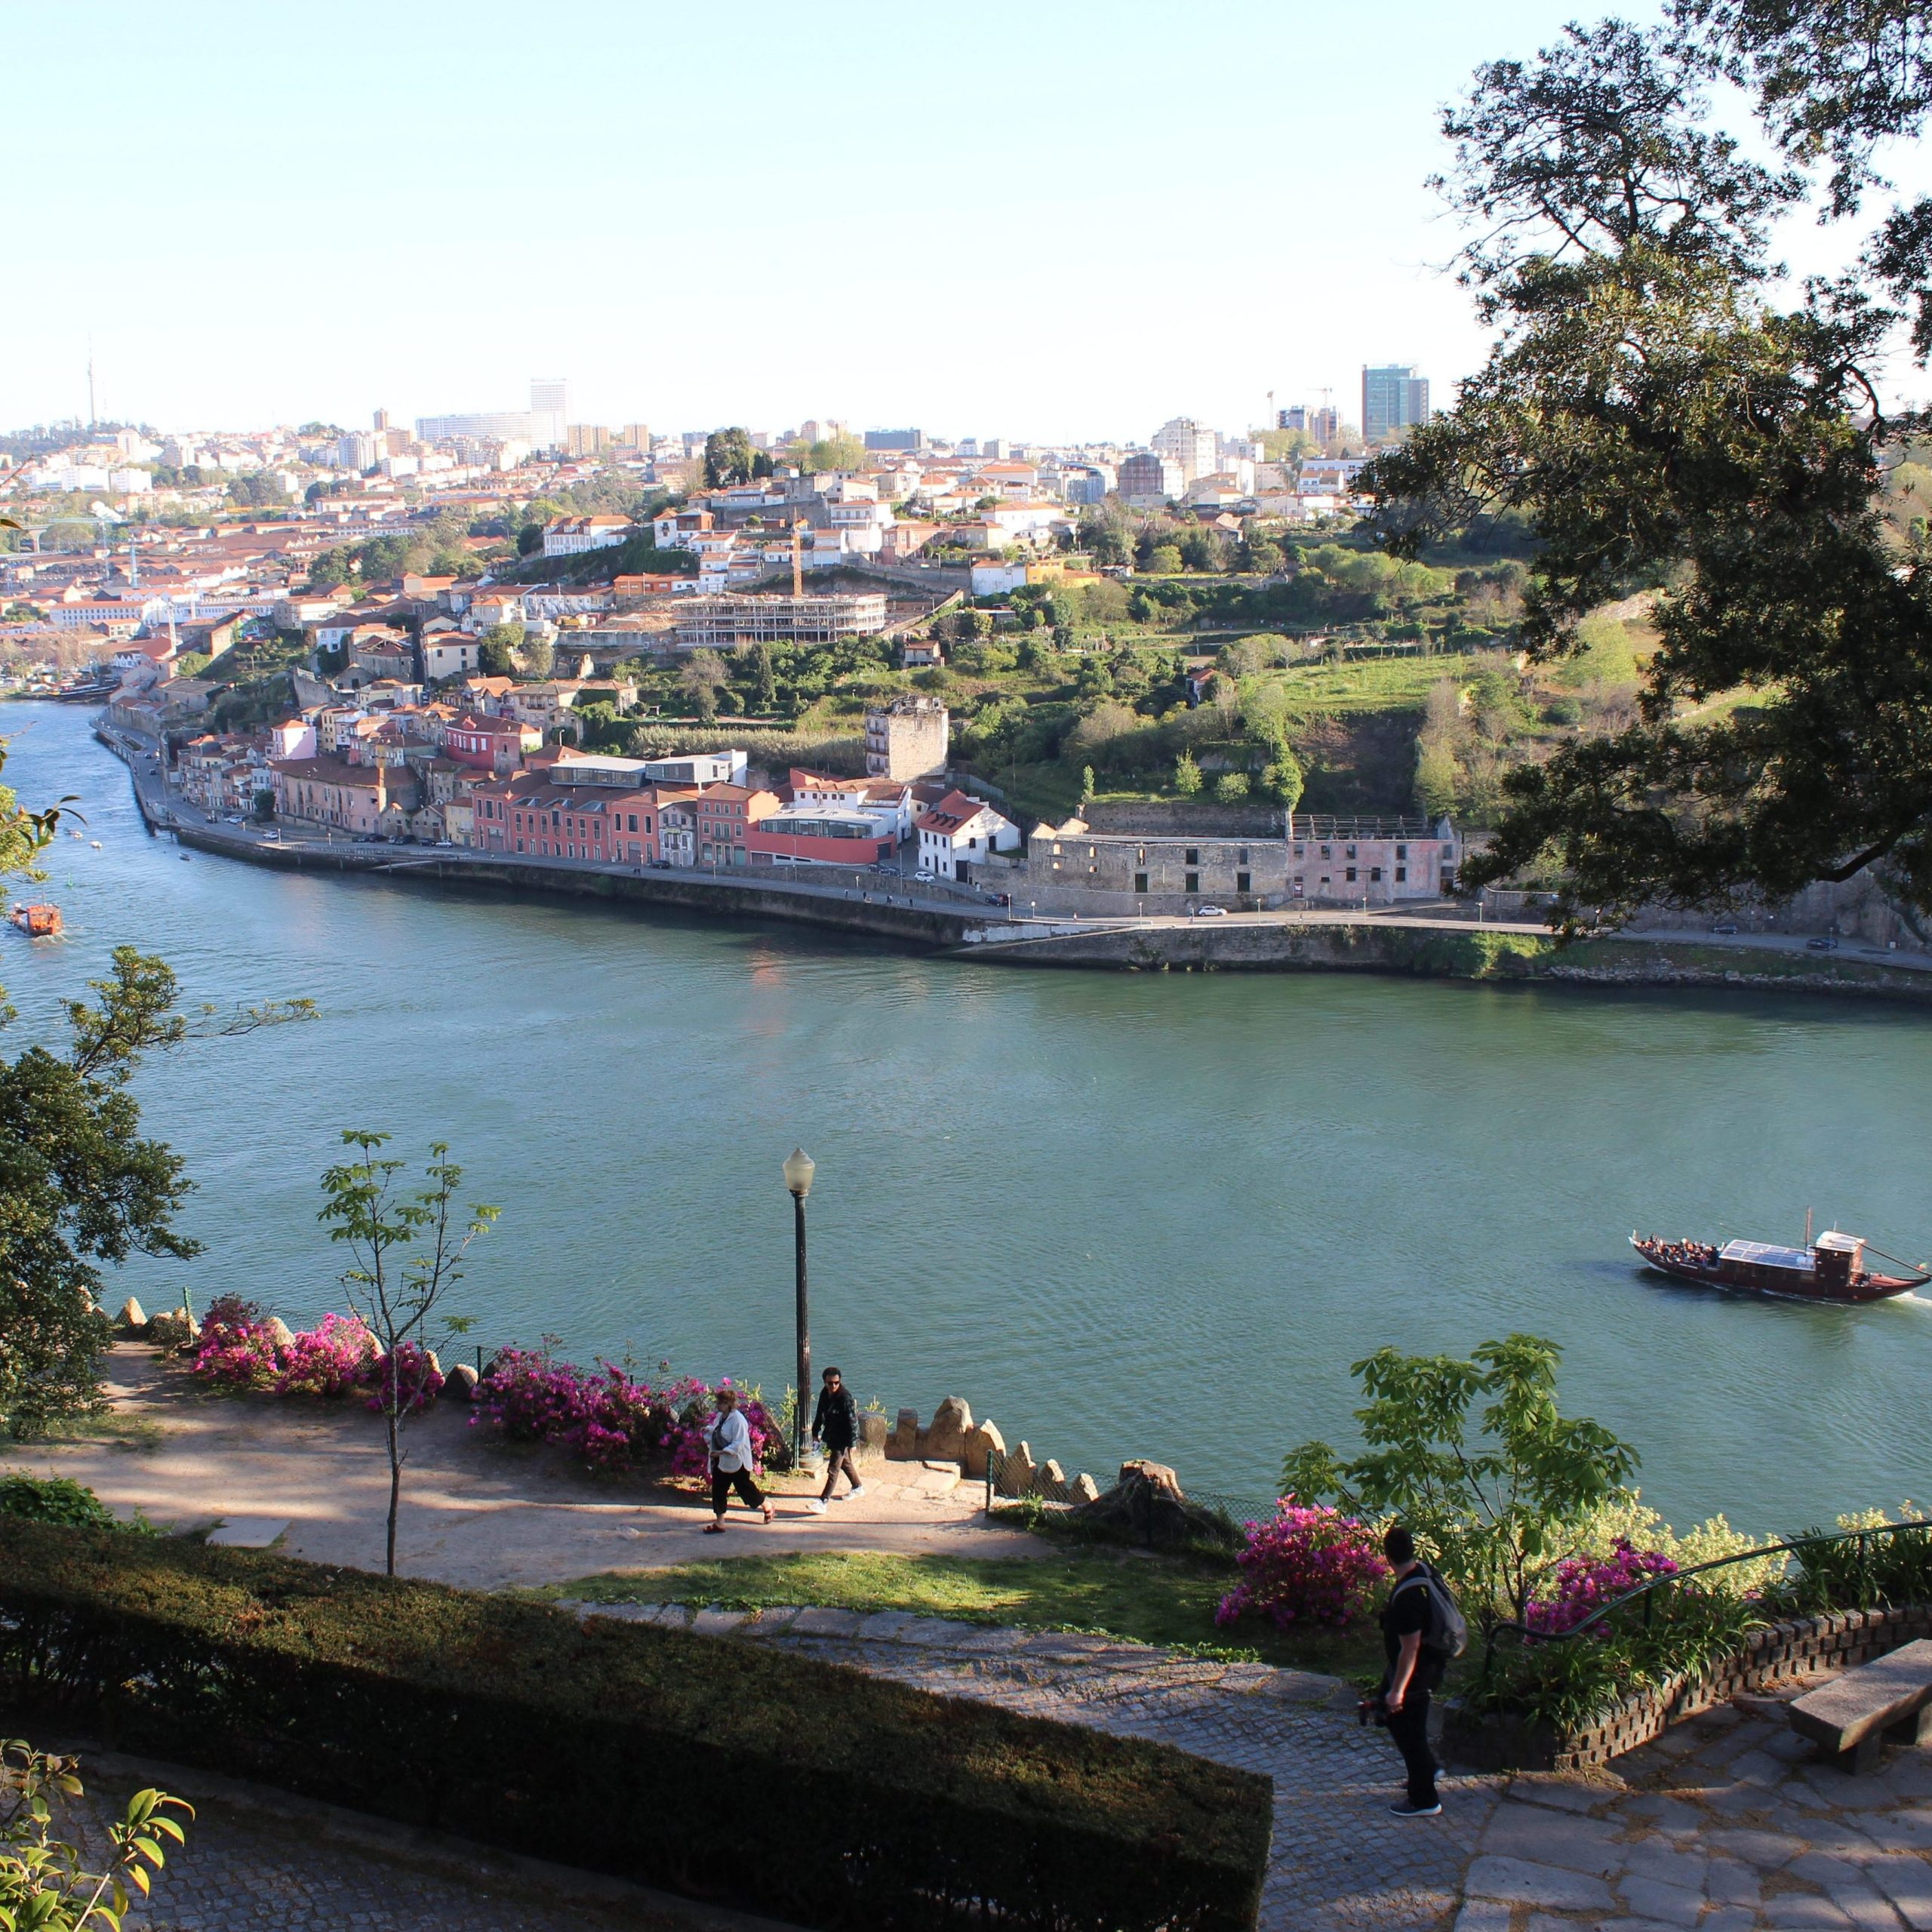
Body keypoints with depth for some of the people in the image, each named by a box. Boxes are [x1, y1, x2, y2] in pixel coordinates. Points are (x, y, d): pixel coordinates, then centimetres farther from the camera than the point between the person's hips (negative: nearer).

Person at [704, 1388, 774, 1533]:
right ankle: (719, 1523, 12)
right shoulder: (719, 1417, 6)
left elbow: (738, 1444, -23)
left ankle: (768, 1508, 29)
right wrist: (709, 1431, -1)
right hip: (720, 1462, 8)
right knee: (718, 1491, 5)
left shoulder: (738, 1420, -21)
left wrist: (722, 1452, -31)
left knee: (745, 1488, 5)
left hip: (737, 1462, -8)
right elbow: (716, 1434, 21)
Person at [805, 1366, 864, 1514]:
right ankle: (858, 1487, 45)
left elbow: (852, 1421, -21)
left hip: (842, 1439, -8)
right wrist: (815, 1432, 18)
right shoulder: (825, 1394, -1)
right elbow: (820, 1414, 13)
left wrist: (853, 1442, -20)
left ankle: (823, 1502, -9)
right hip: (831, 1435, 8)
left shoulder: (845, 1398, -24)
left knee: (833, 1469, -8)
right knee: (845, 1463, 25)